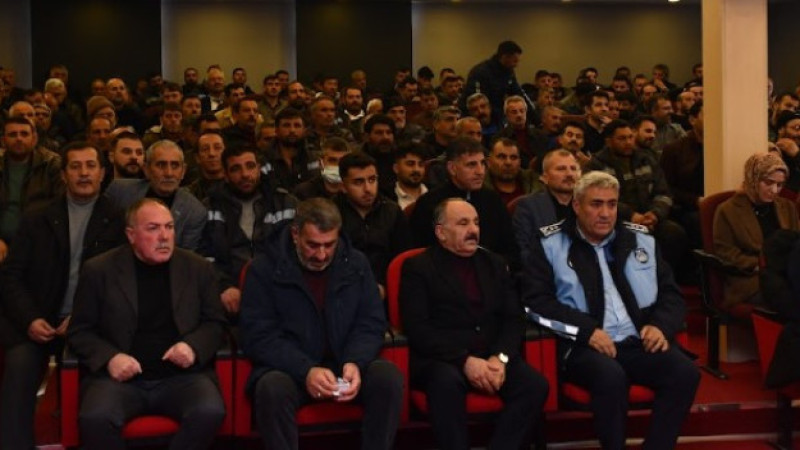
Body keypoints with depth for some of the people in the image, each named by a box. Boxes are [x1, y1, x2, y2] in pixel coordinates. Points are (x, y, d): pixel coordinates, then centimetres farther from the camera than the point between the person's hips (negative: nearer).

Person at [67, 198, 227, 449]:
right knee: (95, 418, -31)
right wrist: (109, 358, -12)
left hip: (181, 375, 1)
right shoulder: (99, 270, 4)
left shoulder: (198, 268, 8)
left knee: (210, 412, -29)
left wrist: (193, 346, -9)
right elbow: (79, 331, 7)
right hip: (121, 376, -1)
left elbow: (215, 323, 12)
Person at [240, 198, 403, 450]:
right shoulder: (265, 269, -5)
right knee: (272, 388, -35)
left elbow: (372, 324, 4)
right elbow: (258, 336, -11)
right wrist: (305, 371, -25)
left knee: (388, 376, -26)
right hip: (290, 369, -2)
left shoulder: (356, 264, 5)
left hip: (345, 366, 3)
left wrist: (356, 362, -18)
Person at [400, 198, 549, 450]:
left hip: (492, 357, 4)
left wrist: (501, 358, -10)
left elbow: (513, 319, 11)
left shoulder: (495, 264, 18)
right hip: (442, 359, -4)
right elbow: (417, 328, -9)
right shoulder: (418, 267, 3)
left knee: (535, 385, -23)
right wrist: (465, 360, -19)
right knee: (447, 382, -37)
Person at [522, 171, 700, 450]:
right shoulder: (551, 245, 4)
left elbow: (671, 294, 19)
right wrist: (586, 329, -15)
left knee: (685, 372, -24)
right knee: (611, 376, -35)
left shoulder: (641, 240, 15)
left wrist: (661, 324, -4)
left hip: (640, 342, 4)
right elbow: (535, 301, -5)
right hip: (584, 345, -4)